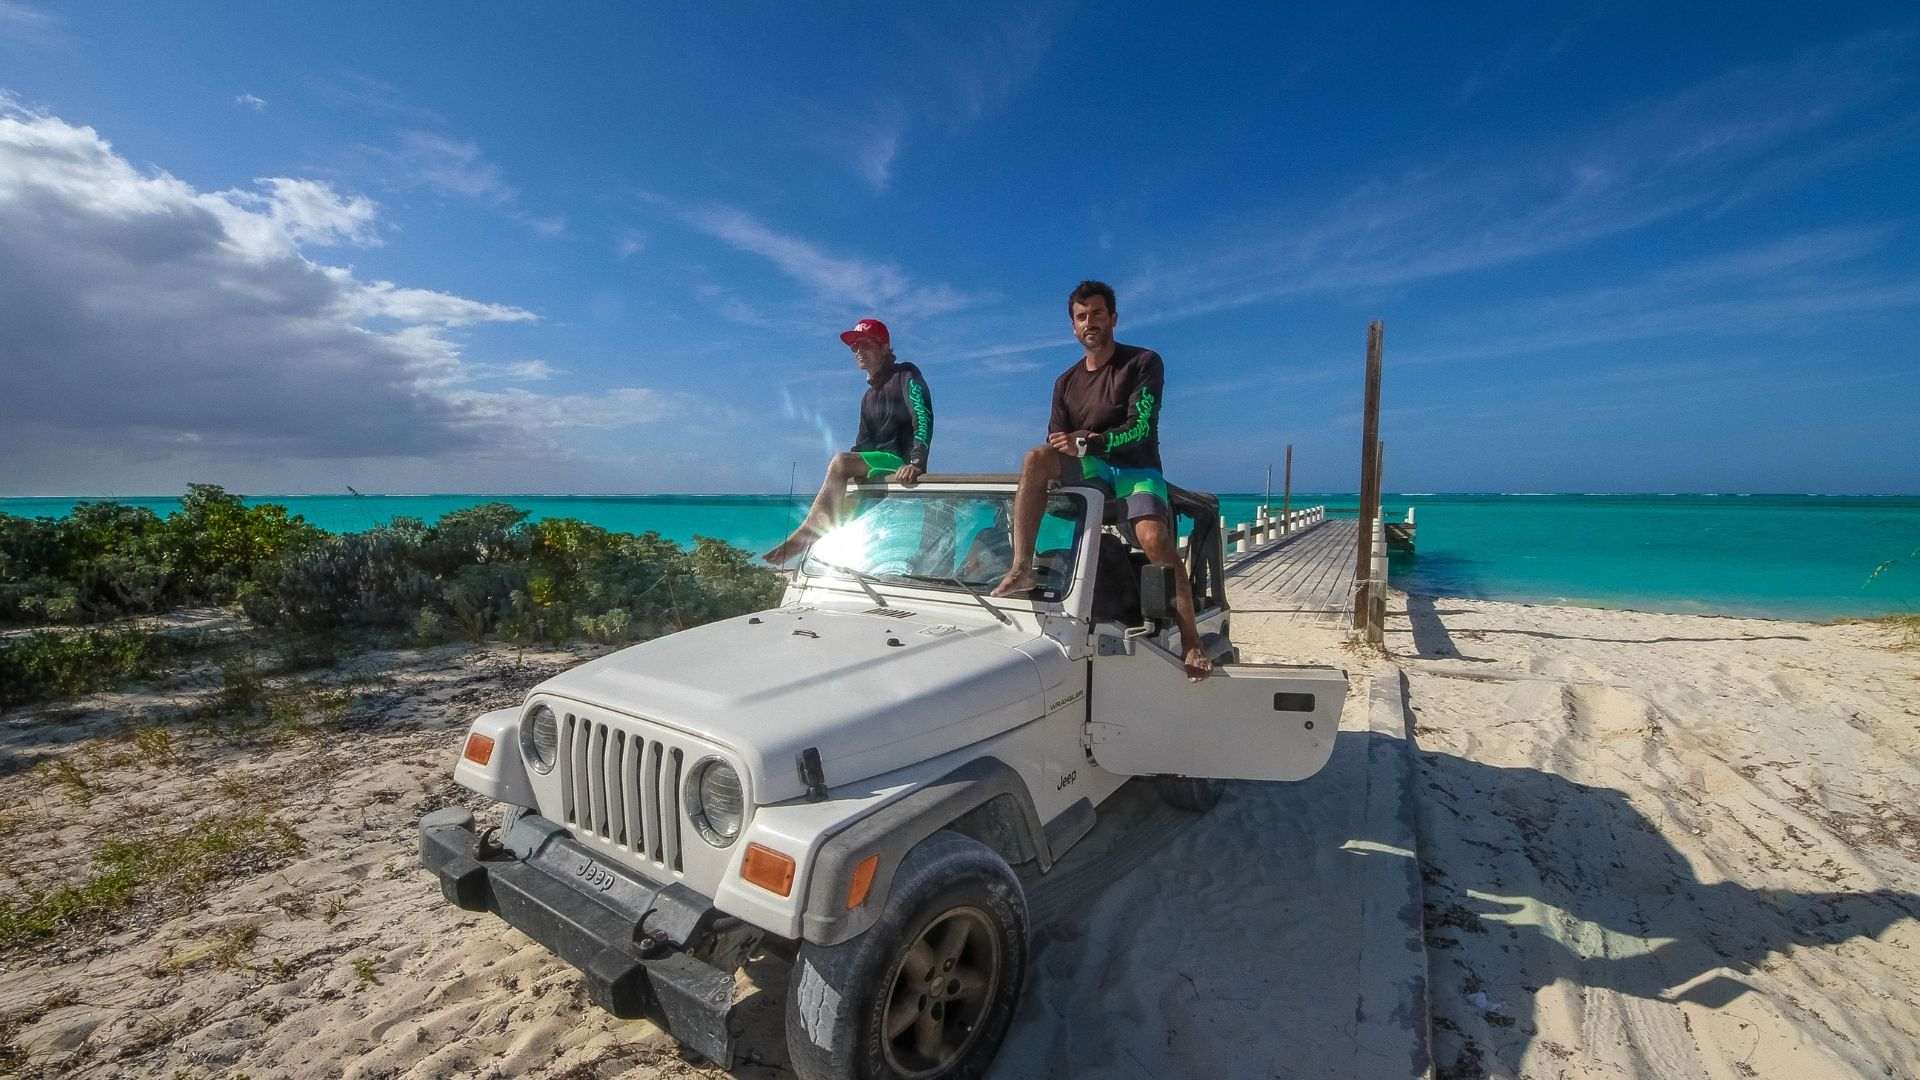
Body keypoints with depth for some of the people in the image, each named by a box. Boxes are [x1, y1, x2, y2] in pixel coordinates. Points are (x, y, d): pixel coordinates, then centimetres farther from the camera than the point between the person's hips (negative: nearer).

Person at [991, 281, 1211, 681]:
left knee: (1153, 537, -32)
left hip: (1137, 470, -3)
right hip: (1090, 471, 4)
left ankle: (1191, 644, -21)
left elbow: (1139, 426, -12)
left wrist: (1086, 443, -22)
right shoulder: (1066, 382, 14)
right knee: (1037, 458, -27)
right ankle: (1021, 569, -34)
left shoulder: (1143, 363, 0)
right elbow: (1057, 444, 11)